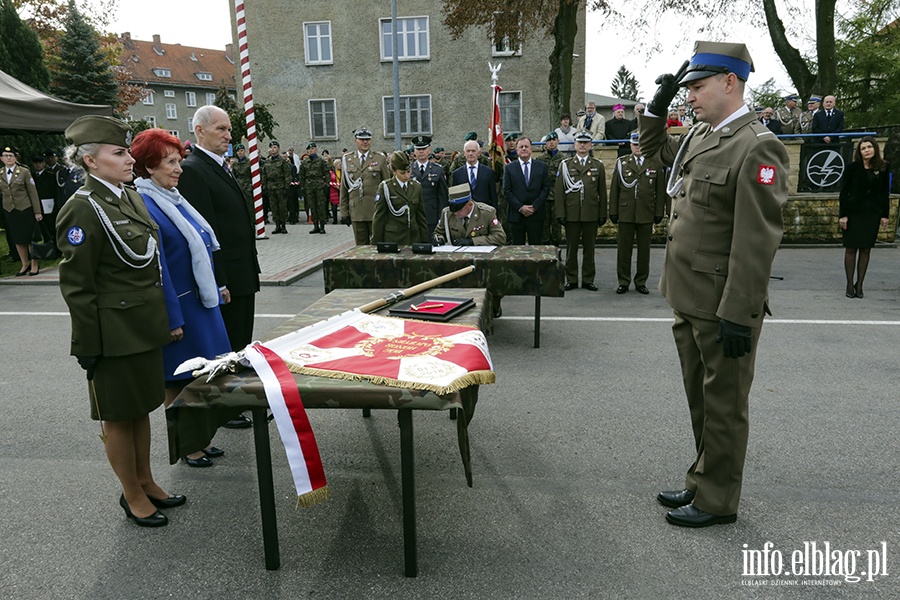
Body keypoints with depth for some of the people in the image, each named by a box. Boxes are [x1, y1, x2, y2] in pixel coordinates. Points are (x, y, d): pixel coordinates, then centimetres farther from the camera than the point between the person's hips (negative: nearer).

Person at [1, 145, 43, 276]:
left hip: (25, 210, -3)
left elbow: (33, 192, -4)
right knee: (17, 240, 7)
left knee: (30, 238, 1)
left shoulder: (24, 172, -3)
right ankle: (24, 265, 18)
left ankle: (34, 265, 13)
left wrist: (37, 211, -7)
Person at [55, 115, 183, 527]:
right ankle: (133, 496, 26)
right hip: (114, 333, -8)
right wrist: (88, 347, -15)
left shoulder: (131, 197, 9)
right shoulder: (82, 210, -16)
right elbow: (76, 285, -16)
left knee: (141, 407, 19)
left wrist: (163, 318, 17)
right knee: (118, 415, 9)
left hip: (145, 326, 8)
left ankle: (146, 482, 36)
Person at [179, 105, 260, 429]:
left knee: (241, 343, 18)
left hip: (242, 274, 9)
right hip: (224, 278, -9)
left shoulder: (220, 167, 16)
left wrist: (252, 268, 18)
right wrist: (218, 282, -22)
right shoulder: (192, 169, -15)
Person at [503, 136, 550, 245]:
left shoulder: (542, 166, 8)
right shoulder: (509, 168, 6)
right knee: (517, 247, 4)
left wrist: (535, 206, -9)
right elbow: (507, 191, 0)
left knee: (536, 247, 2)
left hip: (536, 214, 0)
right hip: (516, 215, 0)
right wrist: (520, 207, -11)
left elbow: (546, 188, 3)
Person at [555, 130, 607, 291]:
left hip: (591, 214, 1)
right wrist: (560, 214, -5)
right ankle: (571, 280, 13)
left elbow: (602, 192, 7)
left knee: (589, 248, 6)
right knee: (571, 247, 4)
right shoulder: (565, 165, 6)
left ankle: (588, 280, 14)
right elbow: (559, 191, 2)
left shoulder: (598, 166, 9)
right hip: (571, 214, -1)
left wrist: (603, 214, 3)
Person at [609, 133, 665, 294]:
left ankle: (641, 282, 17)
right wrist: (613, 211, -1)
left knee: (644, 249, 7)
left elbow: (660, 191, 5)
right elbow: (614, 189, 4)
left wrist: (659, 212, 0)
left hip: (646, 214, 0)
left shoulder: (655, 164, 6)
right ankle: (623, 282, 13)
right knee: (624, 249, 3)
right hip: (625, 213, 0)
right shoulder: (621, 163, 6)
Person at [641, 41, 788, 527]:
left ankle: (717, 501, 24)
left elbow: (757, 241, -21)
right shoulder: (699, 135, 10)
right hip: (689, 300, 9)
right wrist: (659, 102, 14)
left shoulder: (757, 147, -16)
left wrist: (738, 316, -22)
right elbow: (652, 149, 30)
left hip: (722, 307, -8)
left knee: (722, 405, 7)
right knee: (700, 400, 20)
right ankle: (702, 482, 37)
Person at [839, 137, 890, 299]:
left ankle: (859, 284, 14)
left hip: (872, 214, 2)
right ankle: (850, 284, 9)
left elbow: (885, 193, 8)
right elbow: (844, 192, -3)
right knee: (851, 249, 1)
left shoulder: (883, 169, 4)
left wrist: (885, 215, 4)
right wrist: (843, 215, -8)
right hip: (853, 213, -2)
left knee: (865, 249, 6)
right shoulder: (853, 167, -4)